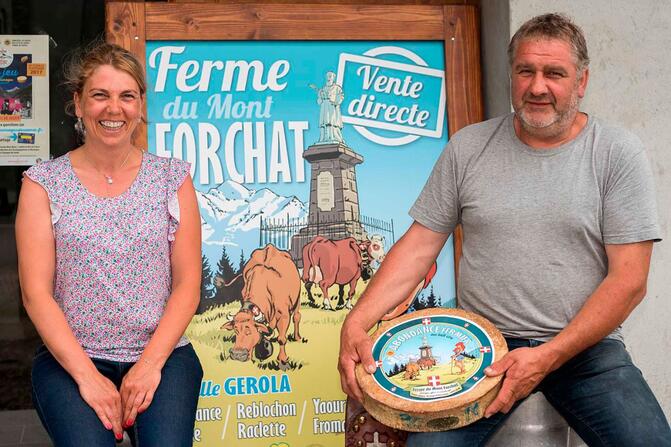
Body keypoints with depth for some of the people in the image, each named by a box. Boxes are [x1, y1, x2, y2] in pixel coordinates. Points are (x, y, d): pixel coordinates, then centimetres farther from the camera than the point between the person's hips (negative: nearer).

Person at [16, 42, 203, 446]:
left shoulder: (172, 178, 6)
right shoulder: (44, 183, 4)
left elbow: (187, 284, 2)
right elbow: (36, 292, -2)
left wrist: (151, 363, -10)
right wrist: (87, 374, -13)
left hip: (162, 354, 1)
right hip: (69, 356, 0)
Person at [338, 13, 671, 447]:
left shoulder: (619, 152, -2)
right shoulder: (468, 147, 4)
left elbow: (629, 279, -7)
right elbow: (418, 247, 4)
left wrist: (548, 357, -16)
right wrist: (356, 323, -10)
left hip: (584, 346, 0)